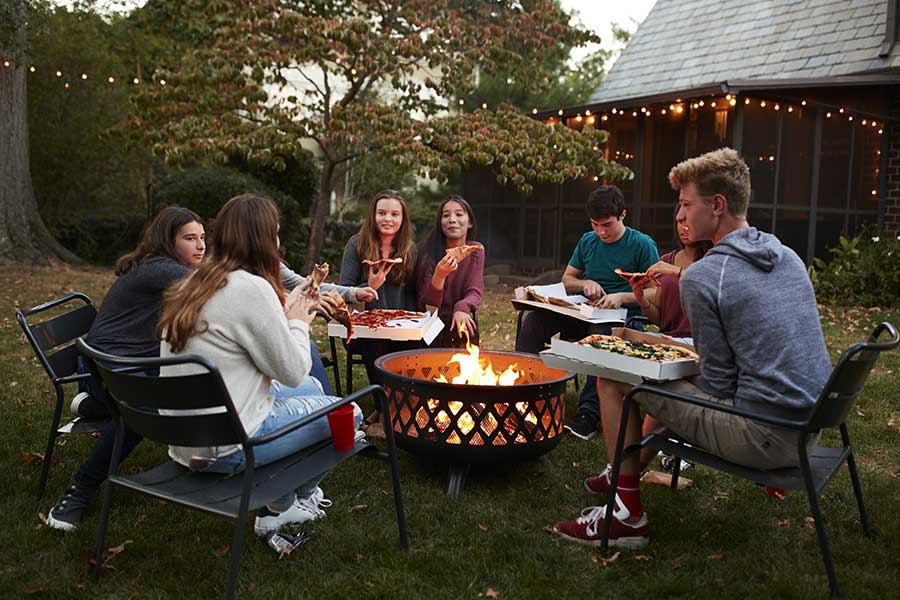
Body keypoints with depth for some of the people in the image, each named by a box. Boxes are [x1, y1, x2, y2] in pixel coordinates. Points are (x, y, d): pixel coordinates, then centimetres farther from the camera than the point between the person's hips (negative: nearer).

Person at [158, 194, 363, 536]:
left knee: (312, 387, 24)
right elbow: (293, 372, -14)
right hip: (223, 449, -9)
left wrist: (289, 311, 15)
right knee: (349, 412, 4)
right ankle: (299, 495, 29)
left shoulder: (192, 285, 7)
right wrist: (298, 323, 3)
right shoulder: (251, 288, -21)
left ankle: (280, 507, 29)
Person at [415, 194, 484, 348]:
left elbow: (476, 292, -4)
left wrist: (462, 308, -26)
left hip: (462, 329, 2)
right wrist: (439, 275, -30)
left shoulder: (476, 250, 0)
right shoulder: (428, 253, -10)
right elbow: (426, 305, -12)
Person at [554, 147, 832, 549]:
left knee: (616, 380, -1)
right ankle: (629, 469, 42)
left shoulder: (701, 277, -17)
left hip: (763, 437, -9)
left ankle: (629, 515, 8)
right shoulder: (788, 257, 8)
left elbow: (718, 386, -14)